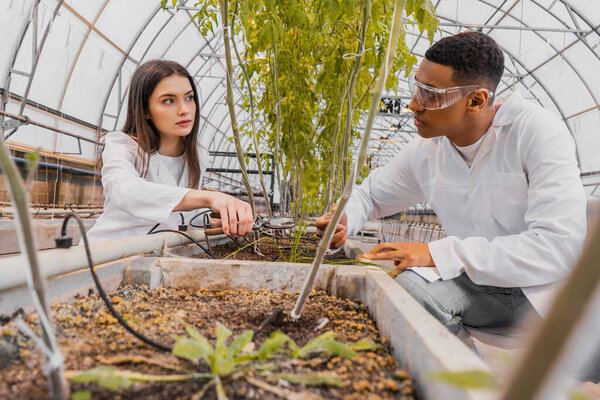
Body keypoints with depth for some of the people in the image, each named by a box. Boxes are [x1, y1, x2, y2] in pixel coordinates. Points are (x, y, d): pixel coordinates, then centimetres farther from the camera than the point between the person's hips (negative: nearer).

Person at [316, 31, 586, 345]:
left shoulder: (537, 131, -18)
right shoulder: (425, 152, -2)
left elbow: (559, 246, -27)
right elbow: (371, 193, 15)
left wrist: (438, 254, -29)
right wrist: (344, 220, -10)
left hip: (545, 285, -5)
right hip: (480, 282, 5)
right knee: (406, 282, -21)